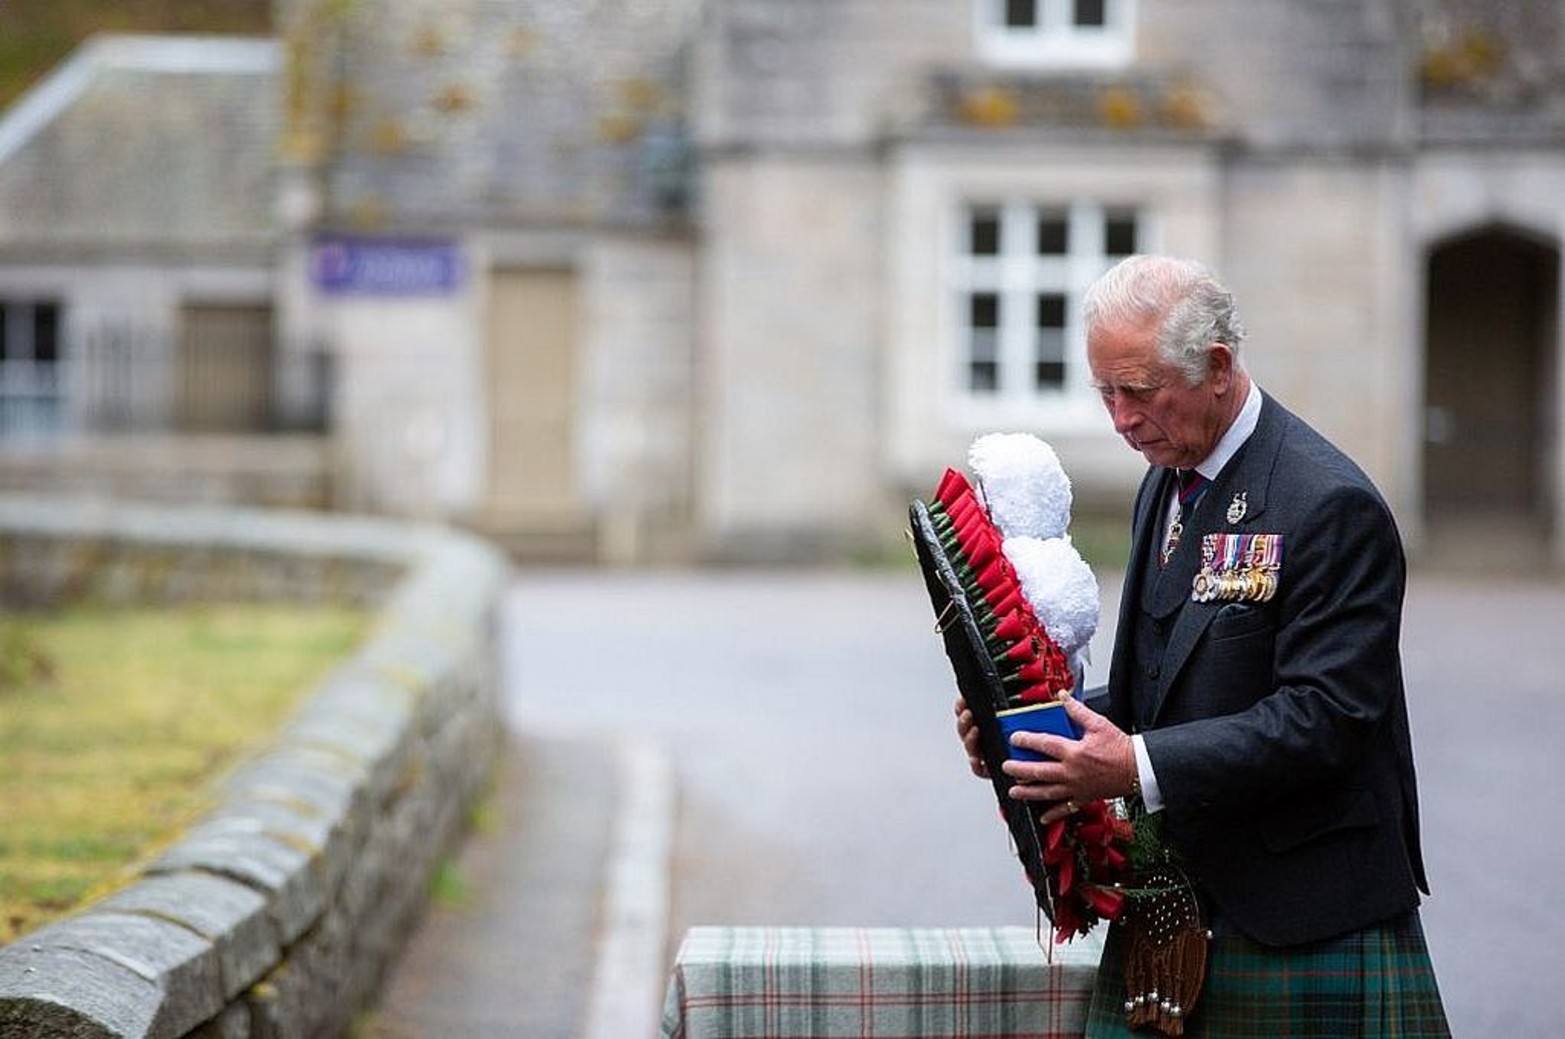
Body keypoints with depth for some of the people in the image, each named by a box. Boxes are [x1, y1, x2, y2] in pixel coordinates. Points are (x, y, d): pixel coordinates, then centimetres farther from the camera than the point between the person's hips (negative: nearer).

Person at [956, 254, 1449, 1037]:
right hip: (1172, 903, 8)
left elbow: (1325, 716, -21)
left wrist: (1140, 767, -26)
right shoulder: (1168, 482, 13)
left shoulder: (1331, 505, -15)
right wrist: (1032, 722, 0)